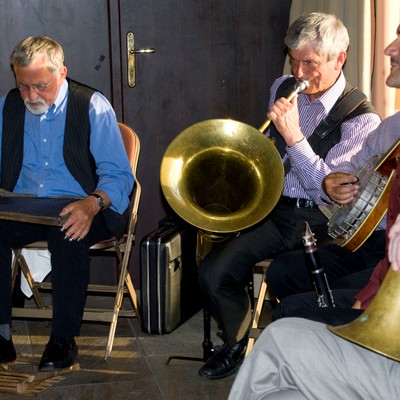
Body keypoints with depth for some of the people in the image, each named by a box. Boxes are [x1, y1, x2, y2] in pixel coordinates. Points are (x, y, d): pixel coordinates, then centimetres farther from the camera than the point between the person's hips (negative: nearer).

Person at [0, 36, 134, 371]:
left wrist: (93, 204, -29)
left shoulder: (93, 106, -2)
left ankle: (64, 339, -21)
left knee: (67, 237, -37)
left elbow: (119, 174, -8)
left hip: (78, 211, -3)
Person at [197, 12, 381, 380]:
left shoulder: (362, 119, -11)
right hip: (274, 208, 5)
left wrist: (293, 136, -25)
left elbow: (330, 190, -18)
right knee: (214, 271, -14)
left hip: (320, 222, -5)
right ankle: (236, 344, 15)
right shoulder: (283, 88, 8)